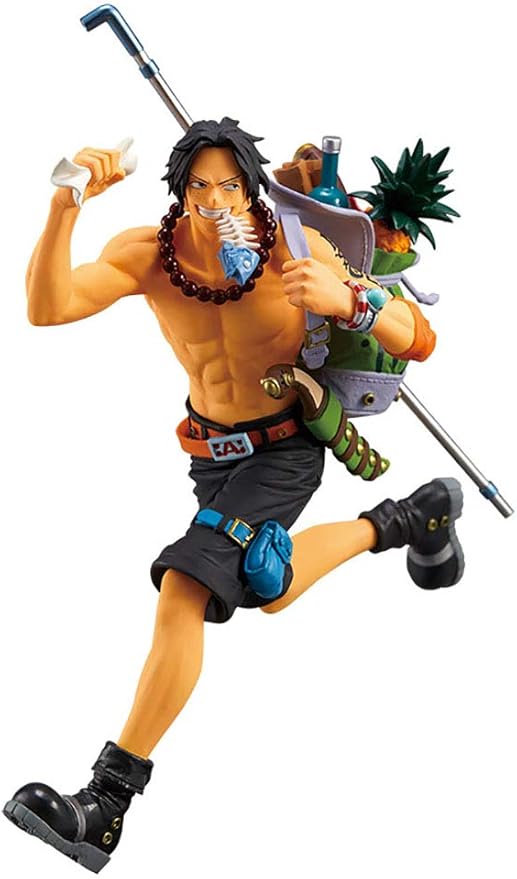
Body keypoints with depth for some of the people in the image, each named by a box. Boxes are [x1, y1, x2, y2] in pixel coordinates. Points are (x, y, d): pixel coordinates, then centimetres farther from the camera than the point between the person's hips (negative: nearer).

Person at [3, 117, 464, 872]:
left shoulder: (291, 248, -24)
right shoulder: (149, 254, -17)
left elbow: (418, 342, -22)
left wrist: (344, 300, -43)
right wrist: (66, 202, -47)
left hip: (286, 448, -6)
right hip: (211, 446, 6)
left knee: (183, 591, -22)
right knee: (265, 595, 27)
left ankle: (106, 807, -17)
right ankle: (399, 523, 50)